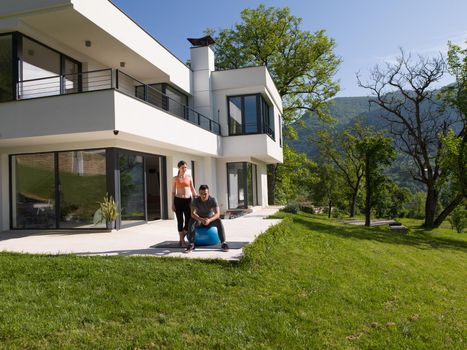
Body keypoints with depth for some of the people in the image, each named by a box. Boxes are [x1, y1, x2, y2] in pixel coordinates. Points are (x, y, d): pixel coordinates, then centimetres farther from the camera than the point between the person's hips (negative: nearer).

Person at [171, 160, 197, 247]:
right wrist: (172, 204, -2)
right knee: (180, 221, 1)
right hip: (178, 200, -2)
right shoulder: (175, 178, 3)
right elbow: (173, 192, 4)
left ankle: (181, 239, 19)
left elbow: (192, 189, 13)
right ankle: (182, 241, 11)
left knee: (189, 220, 0)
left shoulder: (189, 177, 8)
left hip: (188, 200, 2)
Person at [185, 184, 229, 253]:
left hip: (210, 219, 0)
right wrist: (201, 219, -48)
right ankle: (191, 244, -30)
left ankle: (223, 243, -29)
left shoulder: (213, 200, -20)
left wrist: (209, 220, -46)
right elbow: (192, 213, -30)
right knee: (191, 221, -32)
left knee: (219, 221, -31)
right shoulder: (195, 200, -20)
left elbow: (217, 214, -27)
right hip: (199, 219, 0)